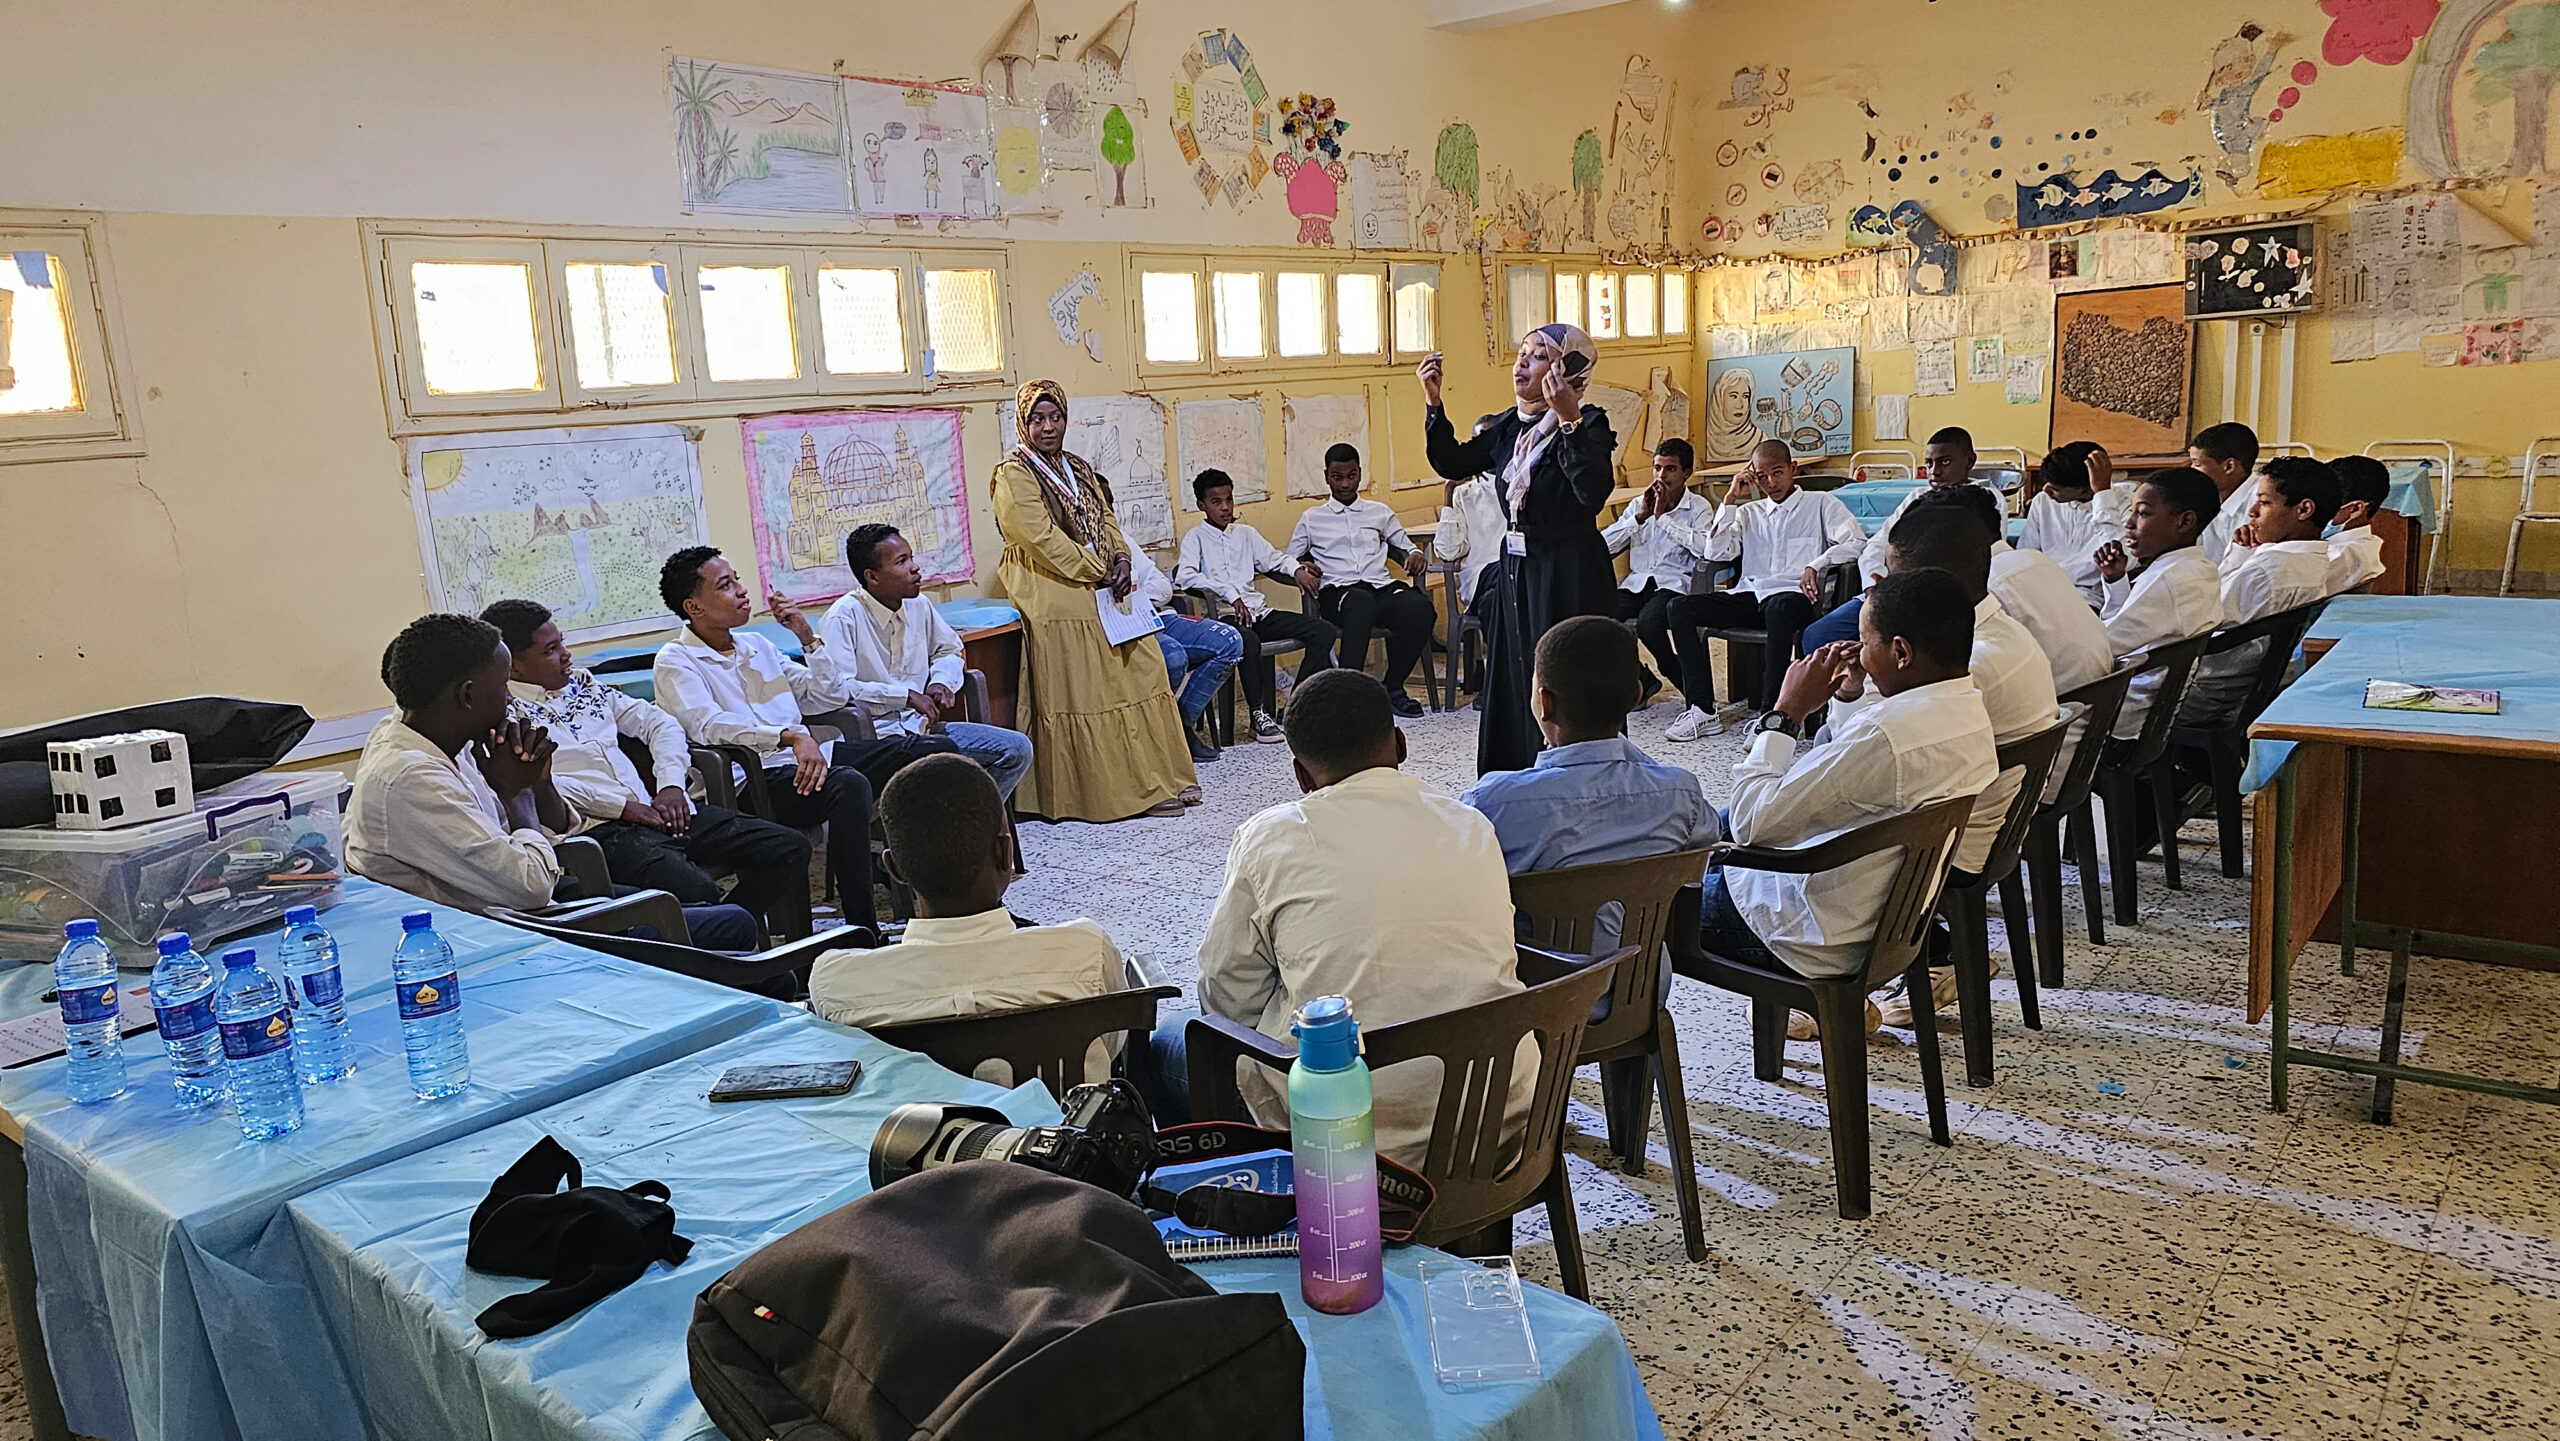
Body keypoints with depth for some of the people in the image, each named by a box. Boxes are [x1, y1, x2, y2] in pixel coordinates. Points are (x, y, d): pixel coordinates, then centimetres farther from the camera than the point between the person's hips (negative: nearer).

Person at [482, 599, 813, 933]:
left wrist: (671, 785, 5)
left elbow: (660, 722, 23)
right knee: (697, 892, -36)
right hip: (599, 829, -8)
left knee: (790, 848, -4)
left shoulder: (583, 683, 22)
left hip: (652, 810, 8)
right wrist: (623, 806, -14)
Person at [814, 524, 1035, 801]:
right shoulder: (842, 619, -12)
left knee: (1017, 749, -2)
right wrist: (906, 695, -19)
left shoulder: (918, 605, 9)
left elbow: (949, 650, 27)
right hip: (874, 736, -8)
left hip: (920, 726, 8)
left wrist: (941, 681, 4)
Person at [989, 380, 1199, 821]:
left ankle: (1151, 784, 12)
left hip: (1104, 595, 8)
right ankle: (1099, 796, 1)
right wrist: (1097, 573, -15)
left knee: (1137, 676, 5)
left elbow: (1105, 517, 14)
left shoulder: (1077, 468, 18)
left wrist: (1121, 561, -6)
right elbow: (1041, 537, -15)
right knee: (1078, 697, -5)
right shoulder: (1013, 475, -7)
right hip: (1059, 601, -8)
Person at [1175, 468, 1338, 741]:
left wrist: (1296, 570, 2)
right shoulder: (1195, 537, 4)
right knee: (1248, 641, -41)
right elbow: (1184, 577, -13)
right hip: (1225, 615, -6)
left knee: (1324, 631, -9)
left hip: (1258, 610, 6)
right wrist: (1230, 594, -20)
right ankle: (1261, 714, -22)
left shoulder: (1246, 533, 20)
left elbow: (1274, 559, 26)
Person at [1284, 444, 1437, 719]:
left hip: (1381, 586, 3)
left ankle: (1393, 687, -16)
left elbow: (1405, 547, 30)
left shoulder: (1380, 512, 26)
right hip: (1337, 591, -3)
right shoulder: (1312, 518, 21)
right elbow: (1289, 560, 20)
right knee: (1362, 602, -42)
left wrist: (1414, 556, 5)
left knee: (1421, 607, -33)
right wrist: (1300, 569, -4)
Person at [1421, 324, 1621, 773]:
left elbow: (1594, 492, -28)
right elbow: (1452, 463, 11)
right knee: (1514, 685, 14)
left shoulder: (1589, 424, -12)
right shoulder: (1510, 426, 10)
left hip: (1570, 576, -8)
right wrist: (1433, 402, 1)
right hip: (1515, 571, 8)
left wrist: (1569, 419, -33)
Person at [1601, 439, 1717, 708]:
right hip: (1637, 582, 5)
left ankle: (1681, 677, -6)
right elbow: (1604, 544, 6)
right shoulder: (1639, 504, 17)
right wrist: (1640, 516, -3)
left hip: (1674, 583, -5)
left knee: (1648, 623, -36)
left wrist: (1663, 516, -9)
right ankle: (1641, 681, -2)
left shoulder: (1699, 507, 4)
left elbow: (1706, 548, -18)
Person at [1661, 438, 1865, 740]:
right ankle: (1703, 710, -23)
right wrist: (1730, 499, 10)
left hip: (1792, 595, -5)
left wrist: (1815, 565, -16)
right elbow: (1716, 552, 10)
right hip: (1750, 596, 5)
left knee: (1780, 607, -42)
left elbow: (1856, 542, -1)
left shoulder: (1821, 504, 14)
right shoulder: (1748, 513, 25)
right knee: (1680, 608, -17)